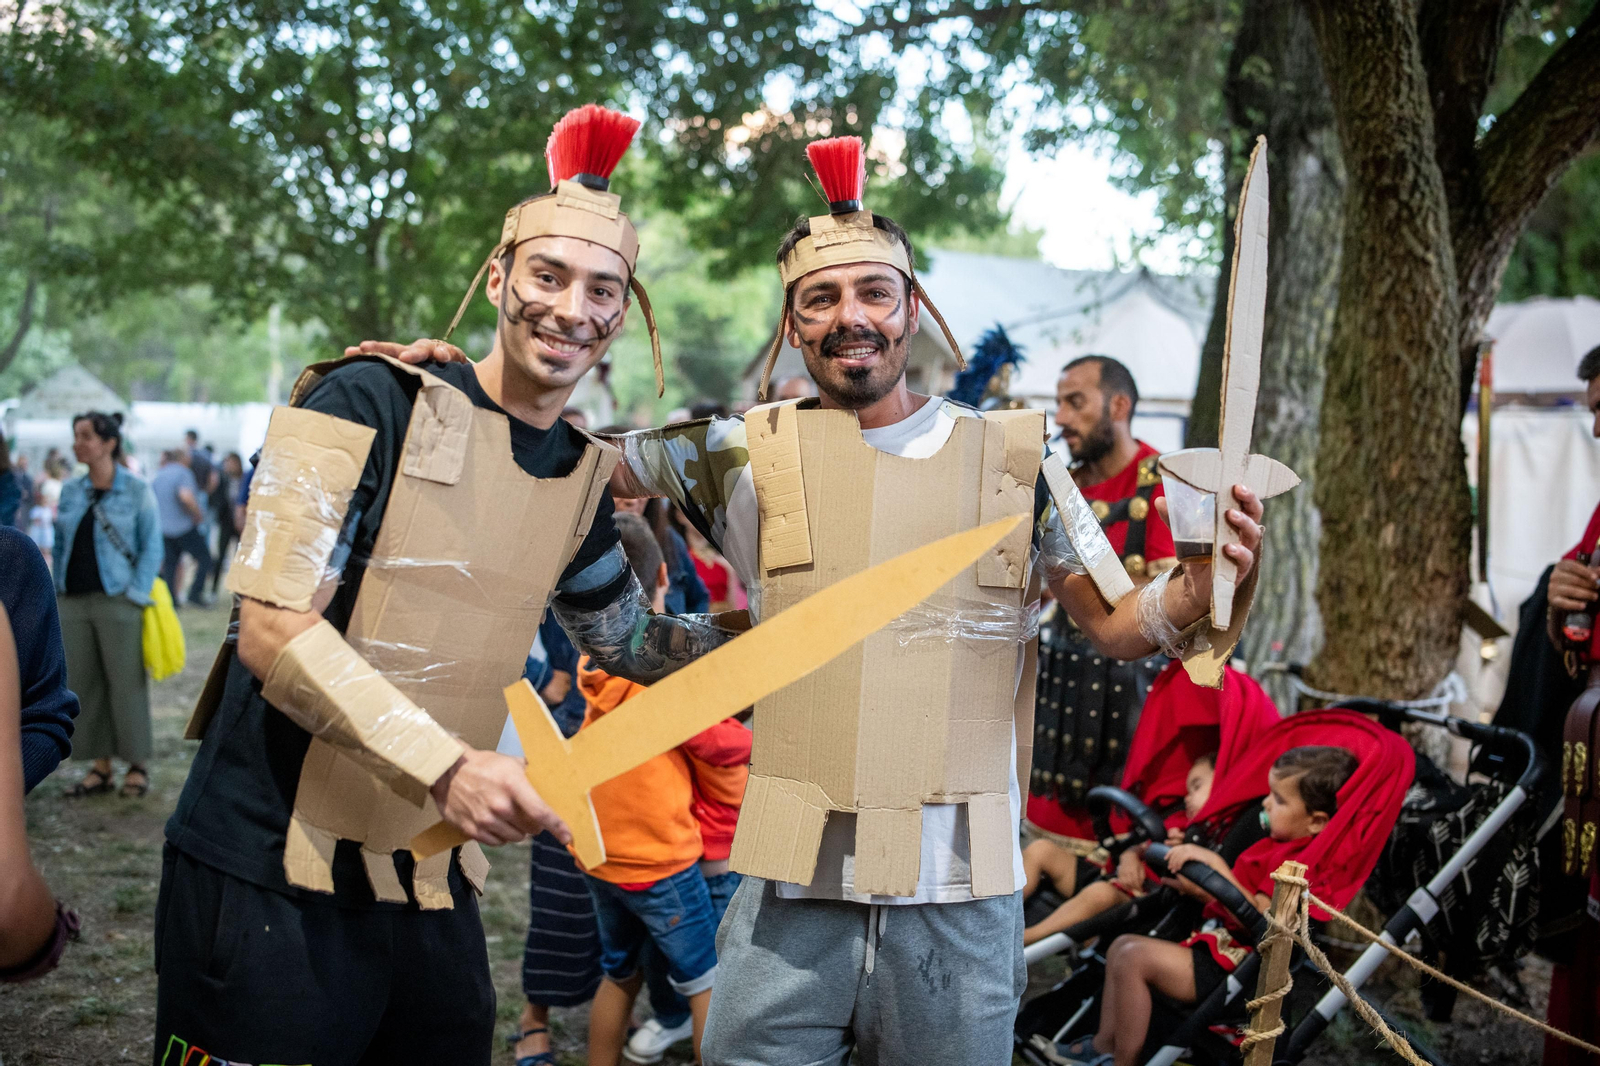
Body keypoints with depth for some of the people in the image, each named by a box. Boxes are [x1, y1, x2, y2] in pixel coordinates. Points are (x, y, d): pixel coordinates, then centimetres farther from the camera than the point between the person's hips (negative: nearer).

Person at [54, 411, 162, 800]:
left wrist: (137, 594, -11)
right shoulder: (70, 491, 11)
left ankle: (138, 765, 10)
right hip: (73, 603, 5)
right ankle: (100, 767, 15)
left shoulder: (136, 491, -3)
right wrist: (58, 589, 7)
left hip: (117, 602, -5)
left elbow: (152, 548, -3)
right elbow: (61, 545, 16)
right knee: (83, 684, 5)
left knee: (126, 682, -2)